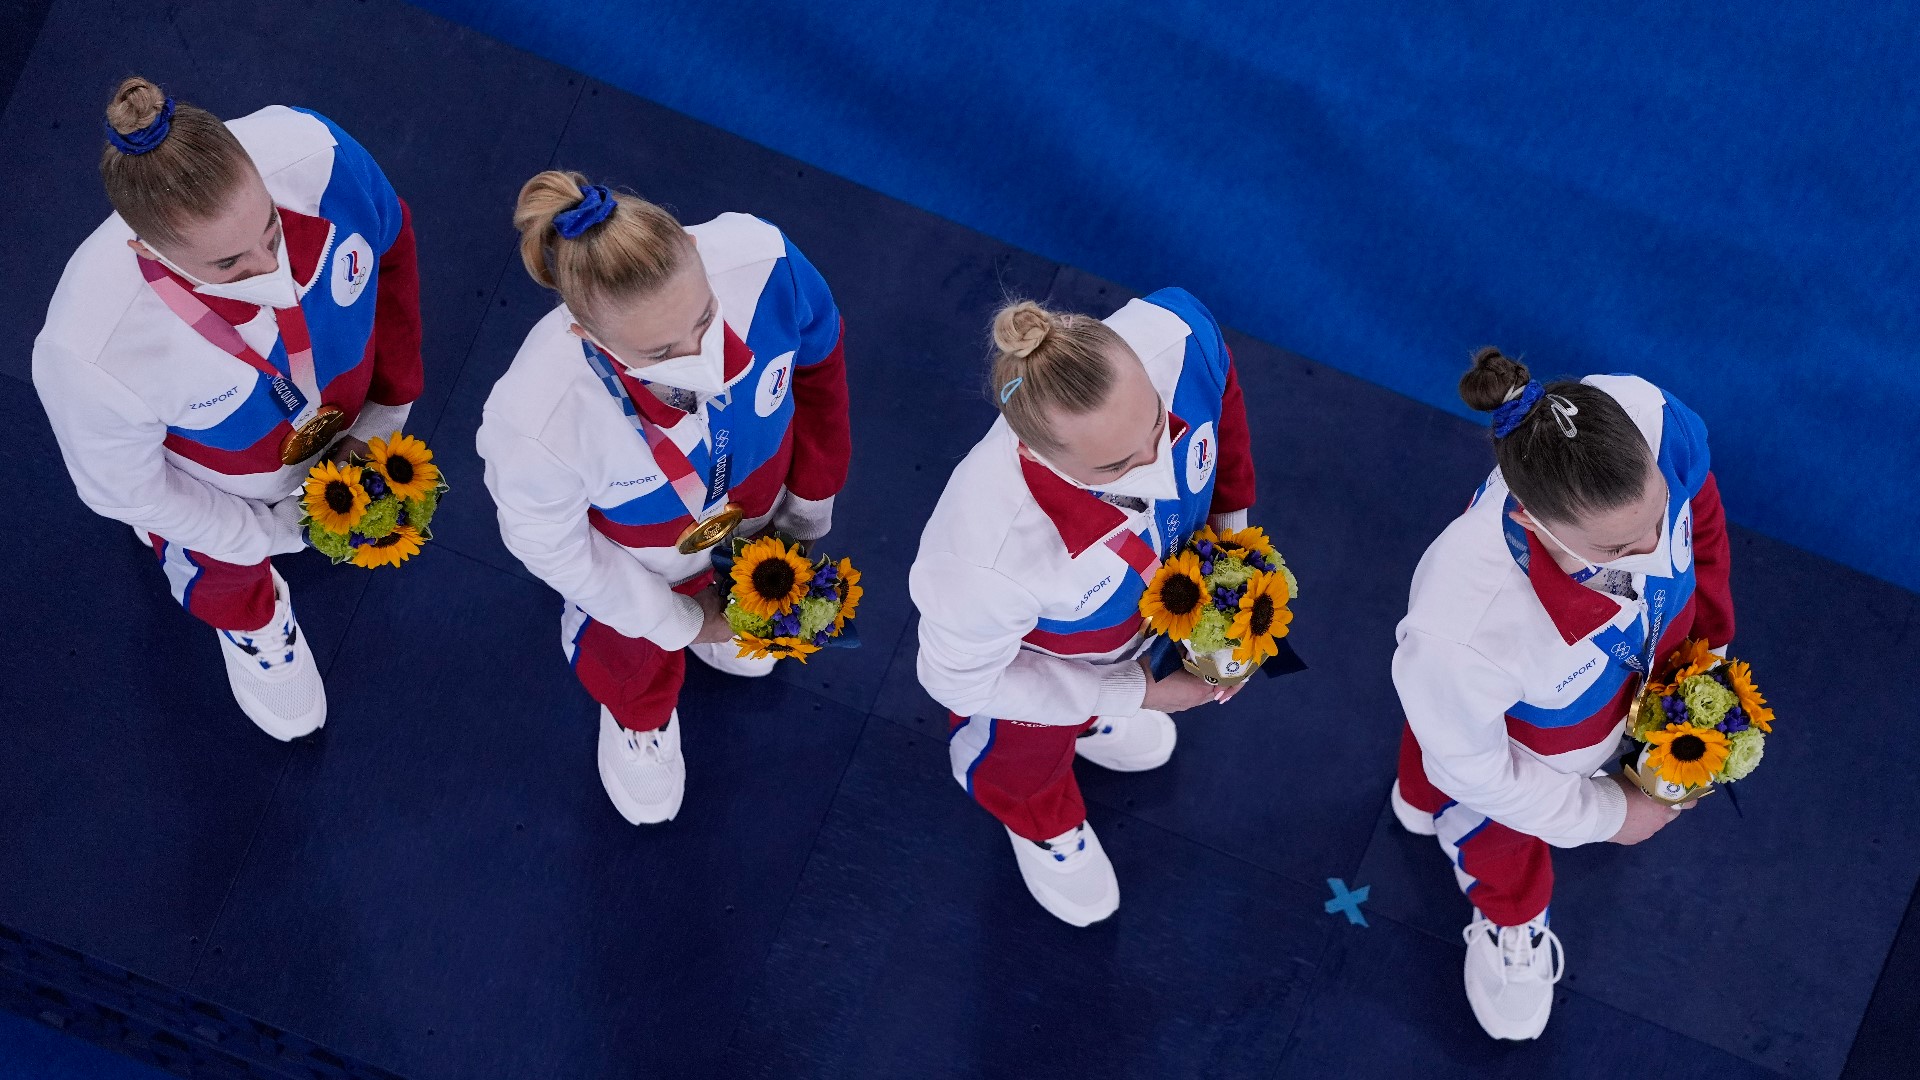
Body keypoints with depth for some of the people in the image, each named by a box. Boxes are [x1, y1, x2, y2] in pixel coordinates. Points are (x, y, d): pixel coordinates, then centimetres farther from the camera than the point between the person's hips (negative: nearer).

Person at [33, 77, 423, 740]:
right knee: (228, 582, 33)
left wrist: (387, 406, -8)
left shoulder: (311, 153, -41)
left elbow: (390, 243, -15)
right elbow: (122, 488, -23)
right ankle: (252, 622, 69)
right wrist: (275, 530, -11)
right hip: (221, 488, -2)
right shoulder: (90, 354, -48)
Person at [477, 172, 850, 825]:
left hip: (757, 516, 3)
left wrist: (813, 489, 1)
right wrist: (676, 620, -8)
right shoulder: (537, 425, -49)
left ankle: (733, 622, 77)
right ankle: (638, 717, 71)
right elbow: (548, 546, -23)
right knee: (636, 655, 34)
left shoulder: (761, 261, -43)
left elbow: (817, 357, -15)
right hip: (640, 566, -2)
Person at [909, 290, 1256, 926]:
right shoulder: (987, 561, -51)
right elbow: (959, 679, -26)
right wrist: (1134, 696, -20)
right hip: (1032, 653, -3)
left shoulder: (1175, 336, -43)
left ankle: (1094, 711, 77)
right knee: (1030, 759, 34)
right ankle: (1038, 821, 71)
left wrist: (1230, 520, -7)